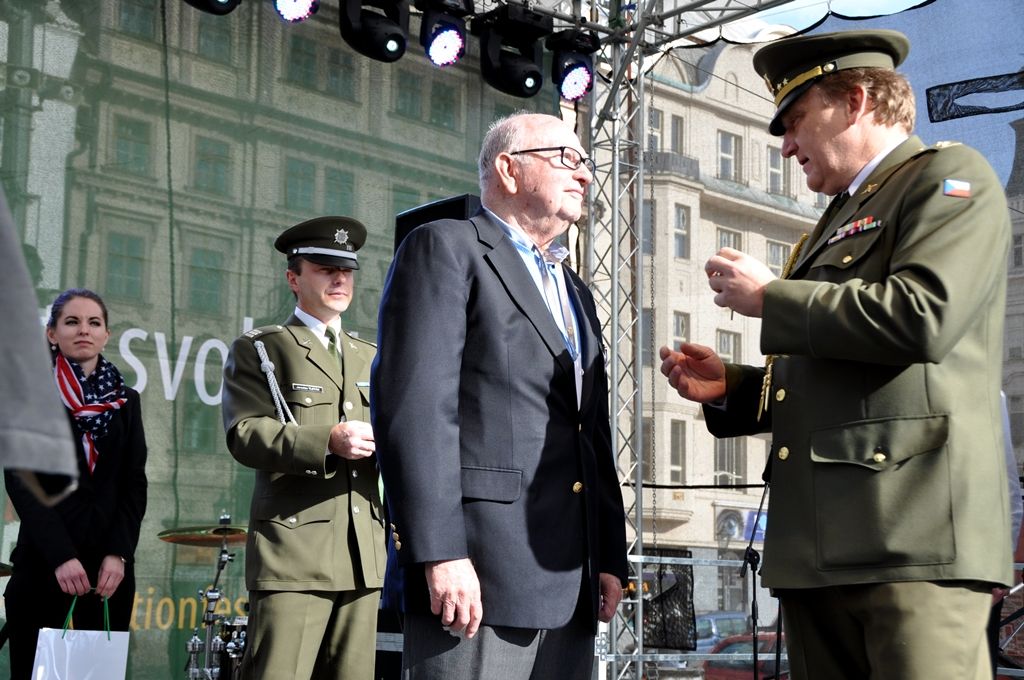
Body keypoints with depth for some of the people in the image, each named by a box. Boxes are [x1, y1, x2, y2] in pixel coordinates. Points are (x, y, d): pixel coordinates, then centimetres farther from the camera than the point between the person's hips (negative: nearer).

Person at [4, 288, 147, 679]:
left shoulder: (125, 401, 12)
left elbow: (135, 485, 8)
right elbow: (21, 482, -7)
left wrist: (119, 553, -7)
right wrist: (60, 556, -16)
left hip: (110, 566, 3)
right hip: (43, 565, -3)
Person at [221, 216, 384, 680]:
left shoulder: (370, 358, 24)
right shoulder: (258, 351, 7)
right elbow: (245, 434, -7)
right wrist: (327, 442, -22)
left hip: (364, 555, 5)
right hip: (292, 552, -5)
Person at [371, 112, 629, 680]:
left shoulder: (575, 293, 26)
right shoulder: (445, 248, 0)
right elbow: (412, 404, -12)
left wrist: (611, 557, 15)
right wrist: (440, 554, -19)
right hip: (477, 570, -8)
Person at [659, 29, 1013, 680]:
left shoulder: (949, 176, 2)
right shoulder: (844, 218, 28)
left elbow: (923, 317, -17)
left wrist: (768, 296, -5)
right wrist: (732, 387, 14)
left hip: (912, 533, -8)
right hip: (817, 549, 8)